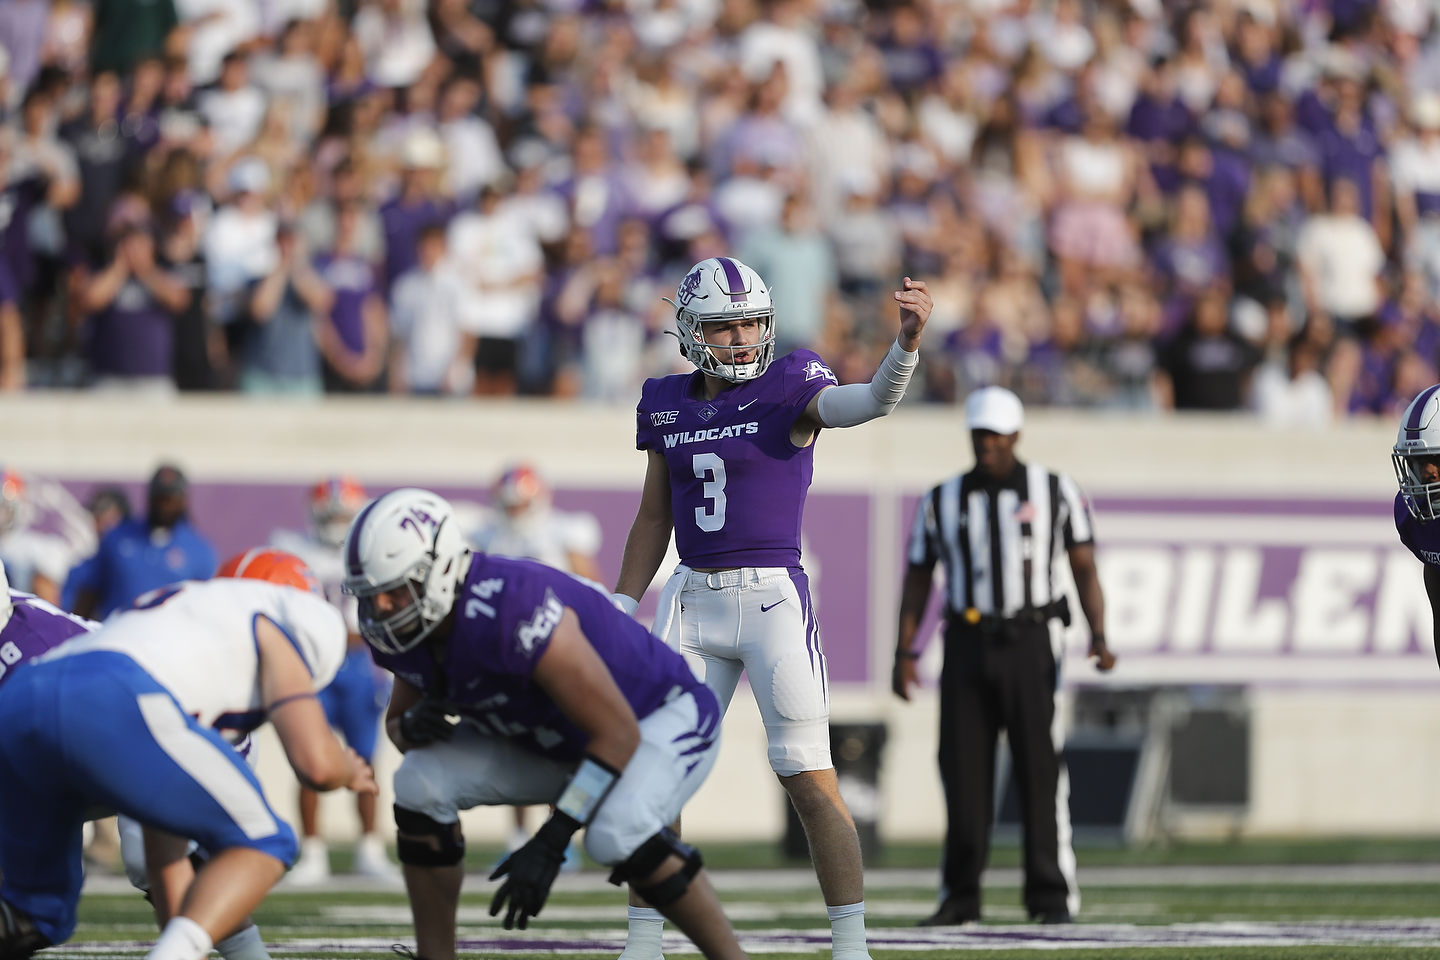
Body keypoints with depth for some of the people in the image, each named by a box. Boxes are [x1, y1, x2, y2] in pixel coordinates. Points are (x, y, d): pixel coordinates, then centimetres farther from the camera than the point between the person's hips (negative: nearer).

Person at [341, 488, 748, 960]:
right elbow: (398, 722, 8)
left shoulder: (514, 613, -38)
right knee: (421, 786, -11)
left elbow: (619, 735, -33)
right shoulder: (406, 634, -13)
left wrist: (550, 844, -33)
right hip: (554, 740, 8)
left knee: (617, 836, -36)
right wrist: (415, 726, -19)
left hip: (667, 718, -8)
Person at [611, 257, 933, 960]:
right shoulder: (666, 406, 10)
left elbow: (873, 402, -25)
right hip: (692, 603, 5)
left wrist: (907, 340, -43)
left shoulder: (789, 389, -5)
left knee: (811, 783, -7)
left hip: (773, 596, -5)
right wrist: (618, 612, 14)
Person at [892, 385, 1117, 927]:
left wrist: (1099, 639, -13)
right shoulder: (942, 502, 9)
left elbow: (1085, 570, 1)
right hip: (967, 645, 2)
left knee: (1040, 769, -6)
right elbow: (916, 580, 11)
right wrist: (904, 654, 1)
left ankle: (1052, 896, -3)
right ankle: (960, 897, 7)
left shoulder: (1055, 493, 3)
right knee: (964, 770, 0)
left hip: (1029, 644, -2)